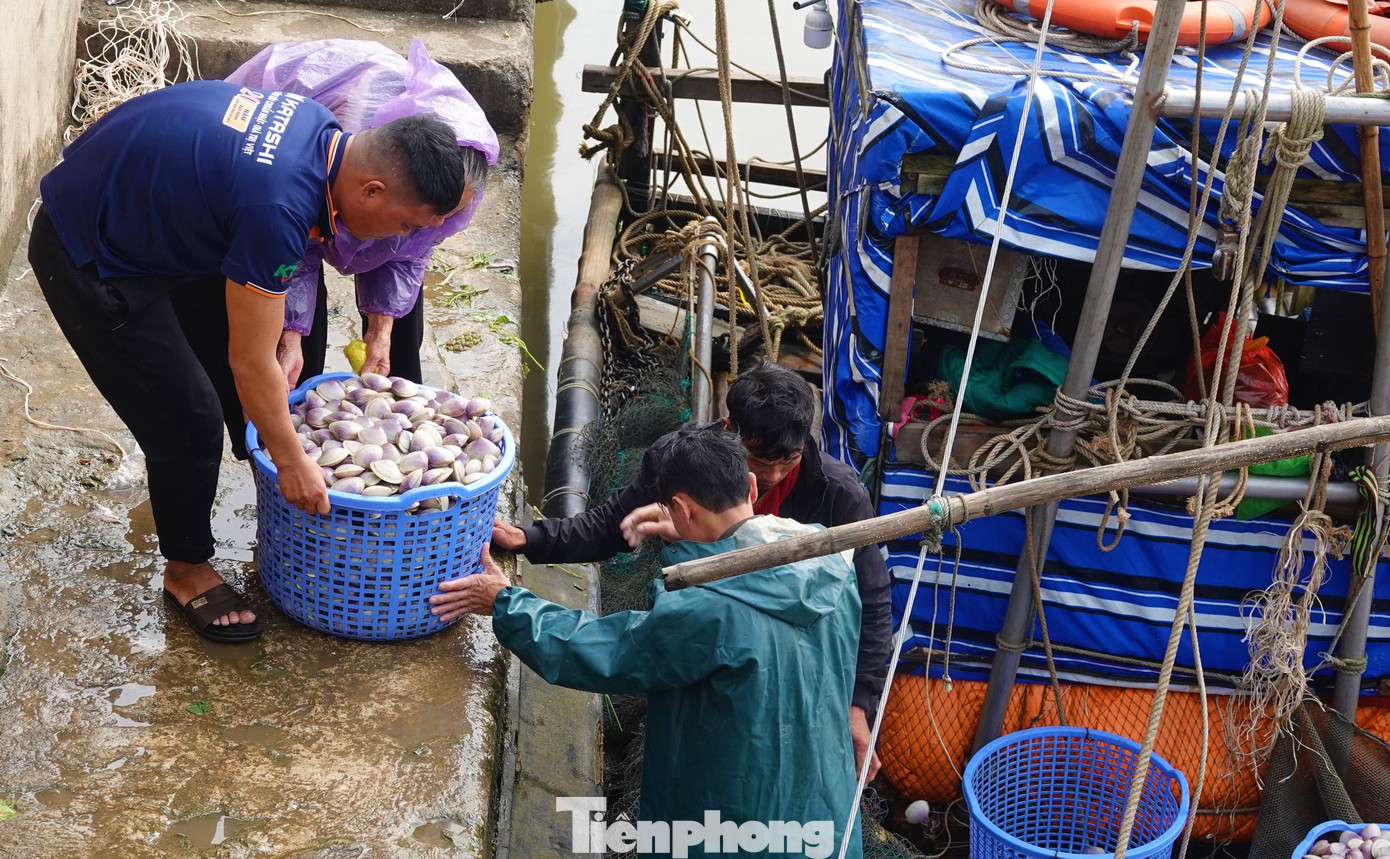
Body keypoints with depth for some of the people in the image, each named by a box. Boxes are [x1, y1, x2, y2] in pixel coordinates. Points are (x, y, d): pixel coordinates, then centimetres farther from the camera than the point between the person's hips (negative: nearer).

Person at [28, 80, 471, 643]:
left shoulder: (323, 132, -10)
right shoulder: (276, 208, -37)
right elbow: (251, 363, -25)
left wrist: (285, 336, 7)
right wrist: (291, 461, -13)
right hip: (88, 259, -9)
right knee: (187, 416, -4)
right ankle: (186, 570, 18)